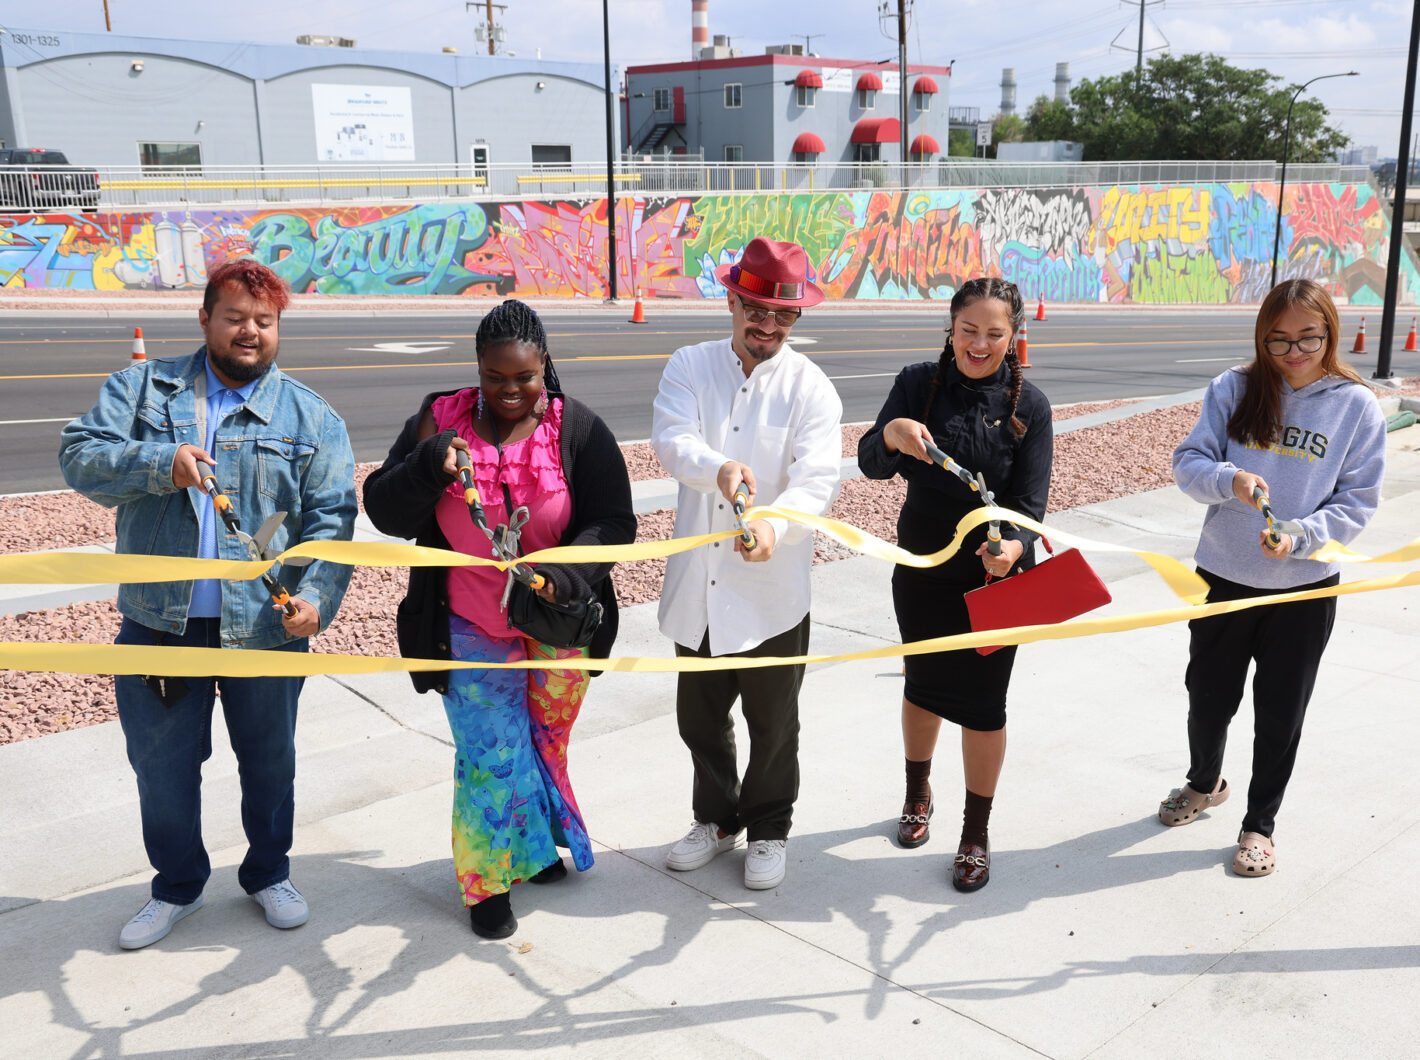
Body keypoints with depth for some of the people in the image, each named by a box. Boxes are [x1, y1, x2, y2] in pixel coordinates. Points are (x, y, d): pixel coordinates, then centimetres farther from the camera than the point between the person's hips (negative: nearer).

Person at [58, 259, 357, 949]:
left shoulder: (311, 417, 3)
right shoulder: (143, 389, 5)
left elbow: (331, 520, -4)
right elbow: (79, 456, -4)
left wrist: (316, 595, -20)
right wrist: (159, 464, -22)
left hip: (265, 627, 0)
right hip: (159, 622, 1)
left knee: (269, 762, 15)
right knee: (161, 764, 13)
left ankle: (269, 874, 38)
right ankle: (177, 885, 35)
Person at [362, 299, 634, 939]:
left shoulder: (578, 429, -7)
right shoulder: (439, 422, -5)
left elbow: (613, 524, -9)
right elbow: (384, 510, -5)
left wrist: (559, 577, -26)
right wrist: (428, 466, -25)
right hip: (471, 627, -1)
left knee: (546, 741, 16)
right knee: (490, 753, 0)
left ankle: (535, 846, 41)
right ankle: (490, 880, 20)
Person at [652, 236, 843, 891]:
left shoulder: (811, 387, -6)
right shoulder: (690, 366, 1)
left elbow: (818, 480, -17)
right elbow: (671, 439, -16)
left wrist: (773, 523, -38)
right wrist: (719, 469, -38)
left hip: (772, 591, -2)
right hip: (699, 585, 3)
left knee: (773, 724, 13)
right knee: (700, 716, 18)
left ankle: (769, 827, 36)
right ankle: (717, 818, 42)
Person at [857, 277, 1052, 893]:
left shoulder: (1027, 406, -9)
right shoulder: (918, 384, -6)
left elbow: (1030, 502, -13)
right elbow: (871, 466, -14)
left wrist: (1012, 547, -35)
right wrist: (891, 434, -38)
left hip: (995, 574, -2)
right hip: (922, 566, 2)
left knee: (982, 702, 4)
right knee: (923, 683, 18)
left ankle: (976, 832, 25)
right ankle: (918, 794, 45)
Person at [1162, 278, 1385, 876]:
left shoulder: (1356, 406, -5)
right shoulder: (1232, 390, -4)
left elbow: (1357, 501, -4)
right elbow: (1188, 462, -5)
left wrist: (1300, 536, -21)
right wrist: (1229, 480, -26)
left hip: (1305, 588, -1)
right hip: (1222, 577, 1)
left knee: (1280, 713, 10)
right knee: (1208, 695, 16)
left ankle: (1260, 823, 30)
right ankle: (1205, 783, 45)